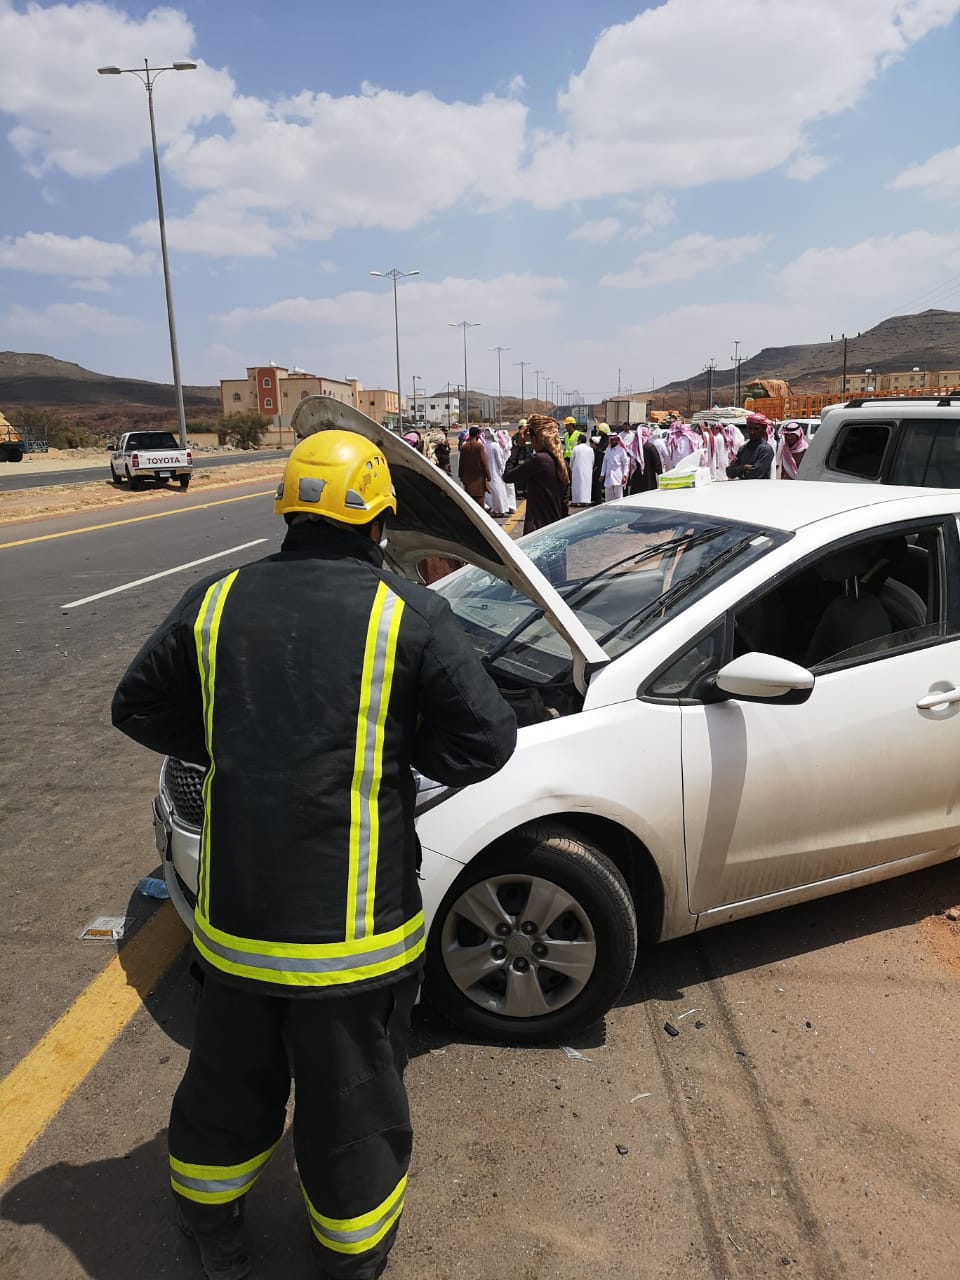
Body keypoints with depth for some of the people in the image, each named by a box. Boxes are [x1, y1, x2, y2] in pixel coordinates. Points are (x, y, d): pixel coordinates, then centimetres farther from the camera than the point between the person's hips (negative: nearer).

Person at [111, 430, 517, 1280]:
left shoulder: (215, 604, -2)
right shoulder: (410, 615, -13)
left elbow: (139, 708, 7)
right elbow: (486, 740, -13)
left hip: (235, 913, 4)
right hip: (356, 923, -3)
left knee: (232, 1078, 27)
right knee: (352, 1099, 19)